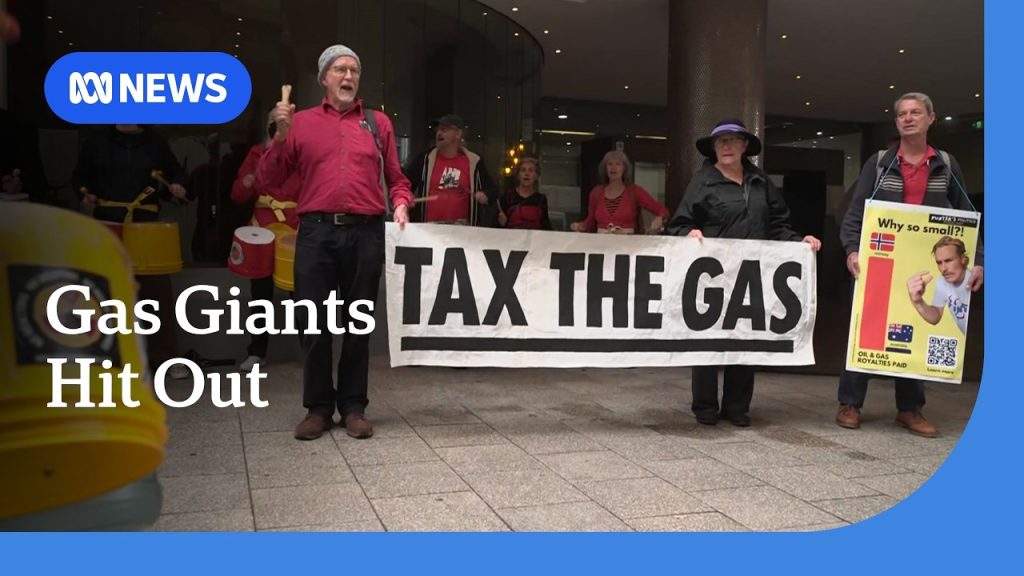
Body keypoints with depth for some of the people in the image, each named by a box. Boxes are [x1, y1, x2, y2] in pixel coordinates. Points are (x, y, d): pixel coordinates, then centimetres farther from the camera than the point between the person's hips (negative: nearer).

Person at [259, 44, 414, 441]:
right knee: (315, 324, 3)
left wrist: (401, 204, -6)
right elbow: (268, 180, 7)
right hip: (317, 232, 0)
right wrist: (281, 136, -5)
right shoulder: (302, 122, 10)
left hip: (366, 233, 1)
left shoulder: (378, 122, 13)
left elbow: (396, 177, 14)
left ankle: (353, 407, 17)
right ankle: (318, 408, 16)